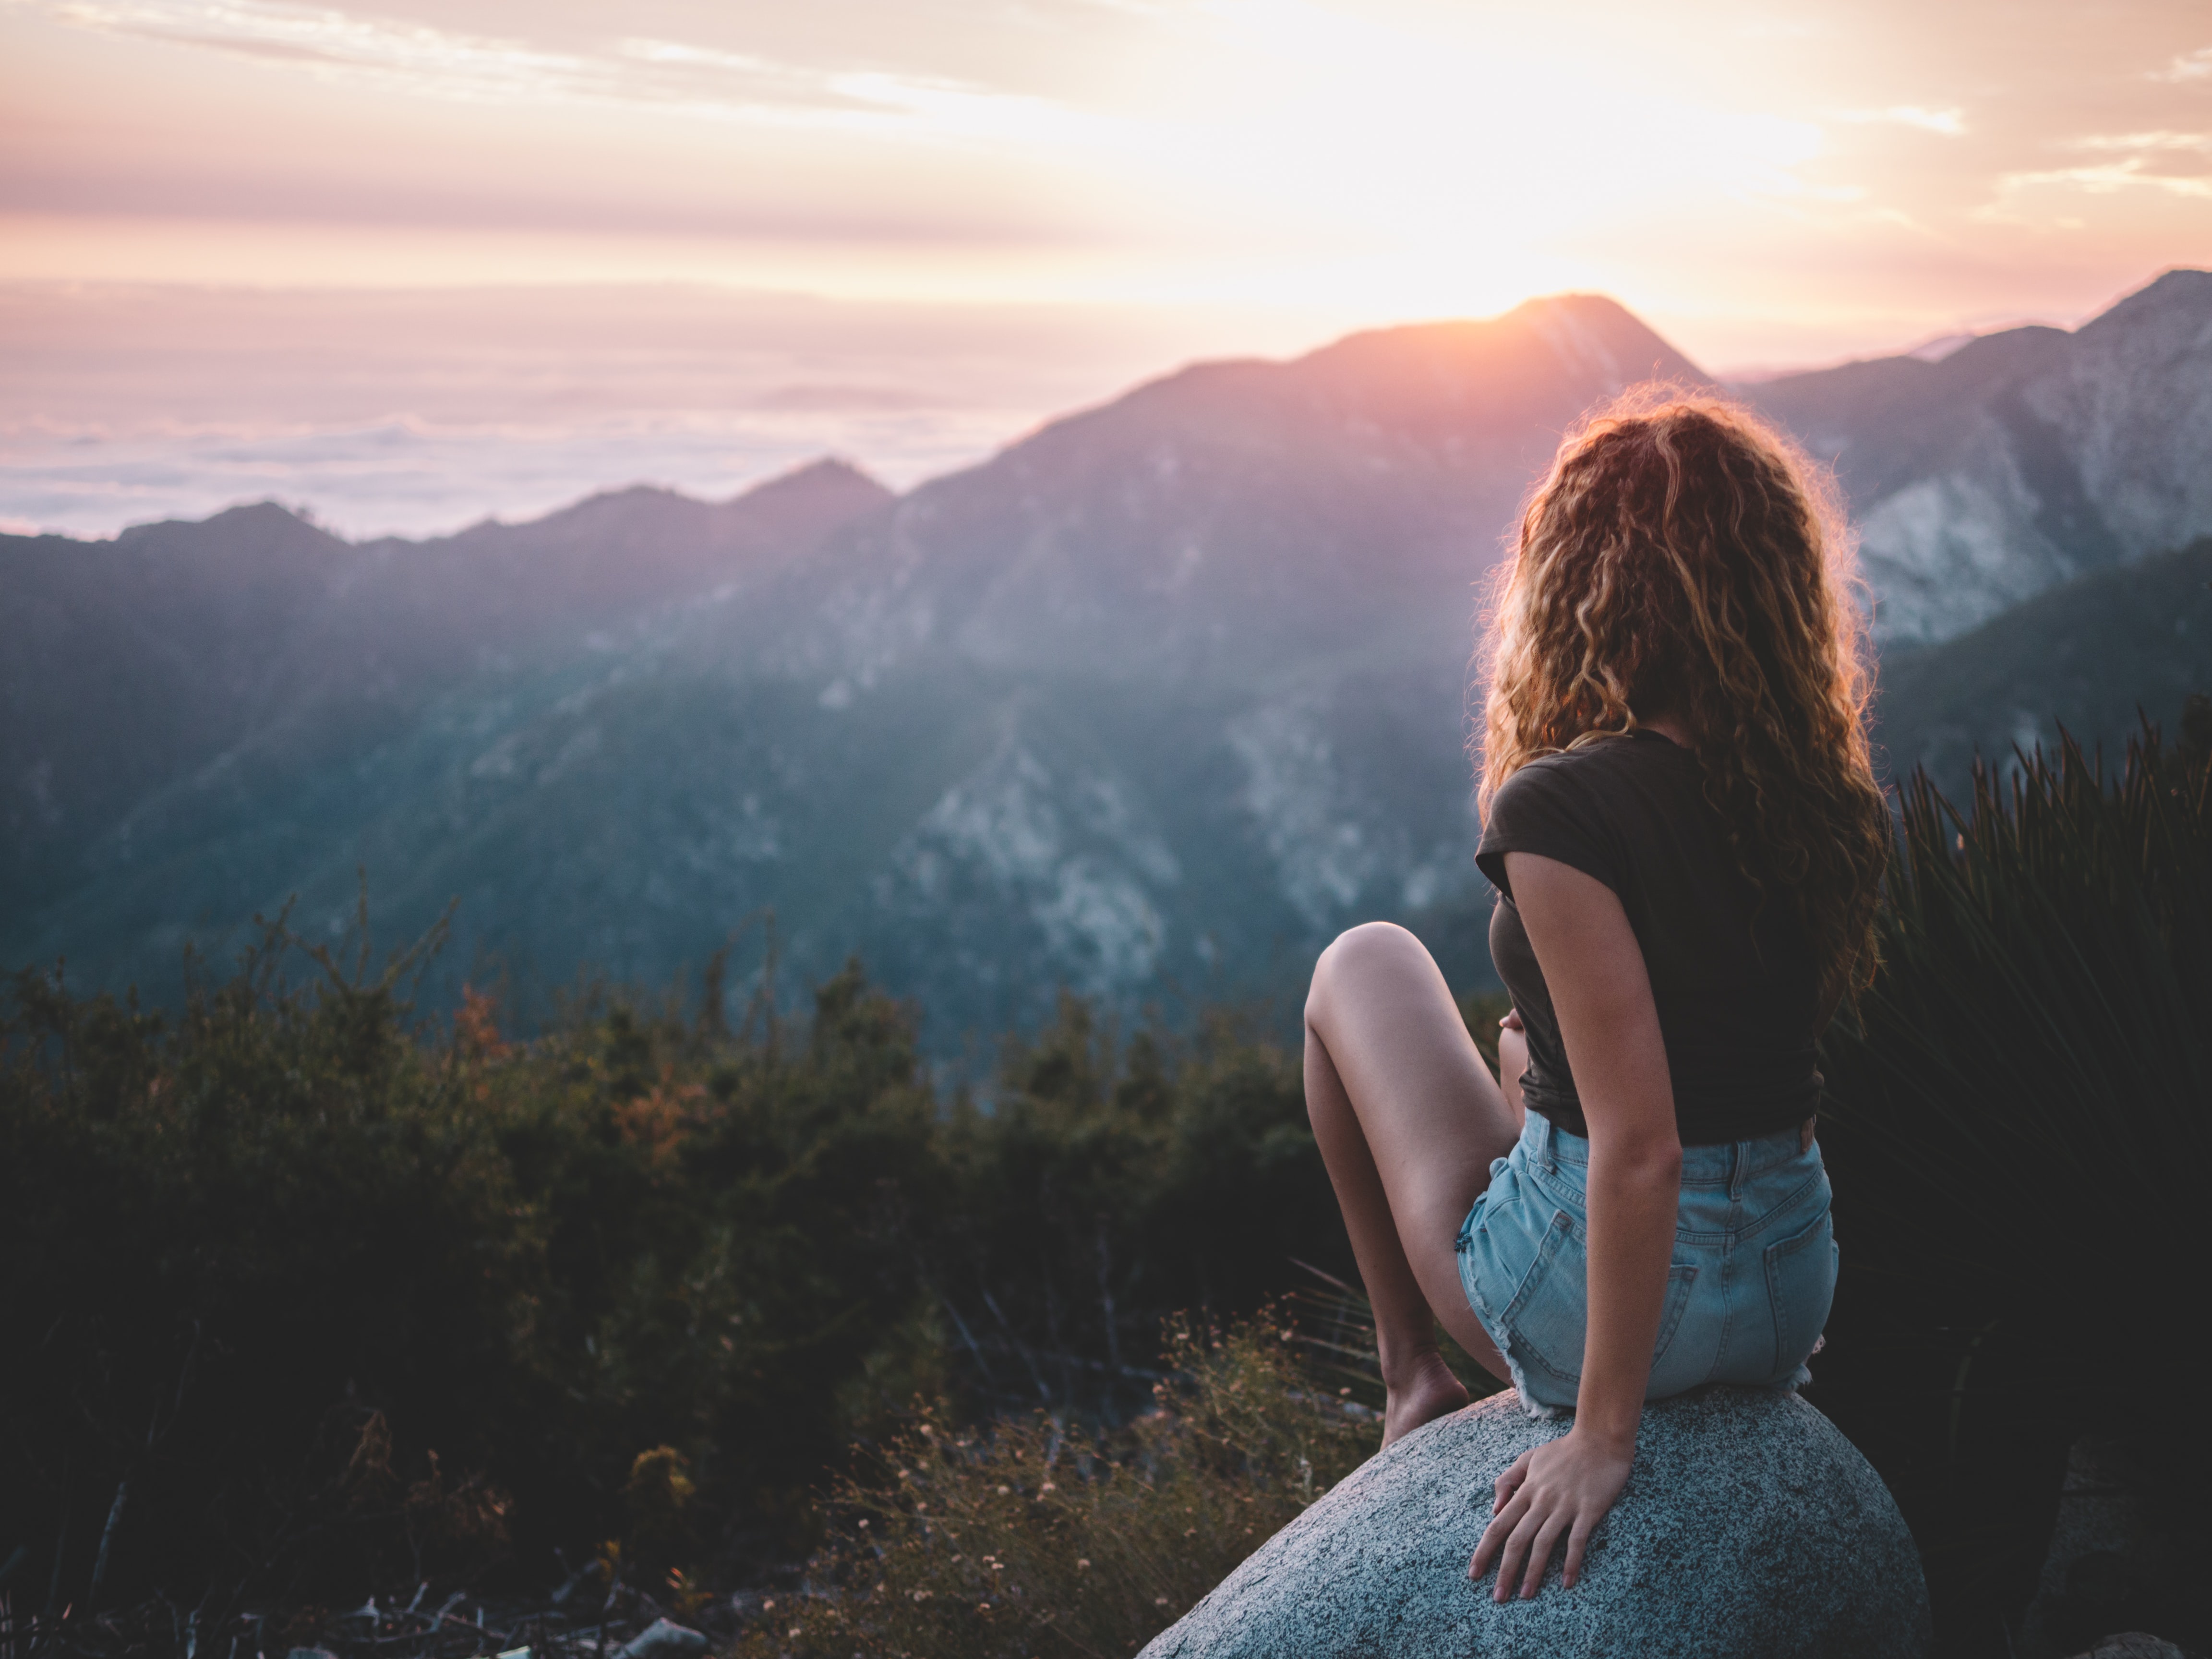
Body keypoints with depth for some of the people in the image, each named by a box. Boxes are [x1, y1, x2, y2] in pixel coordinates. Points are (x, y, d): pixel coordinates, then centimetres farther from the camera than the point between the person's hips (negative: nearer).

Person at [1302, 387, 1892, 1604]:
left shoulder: (1562, 810, -23)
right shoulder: (1842, 807, -3)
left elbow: (1641, 1150, -26)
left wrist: (1604, 1432, -18)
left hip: (1611, 1292, -6)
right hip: (1796, 1291, 6)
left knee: (1364, 964, 17)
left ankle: (1412, 1373, 24)